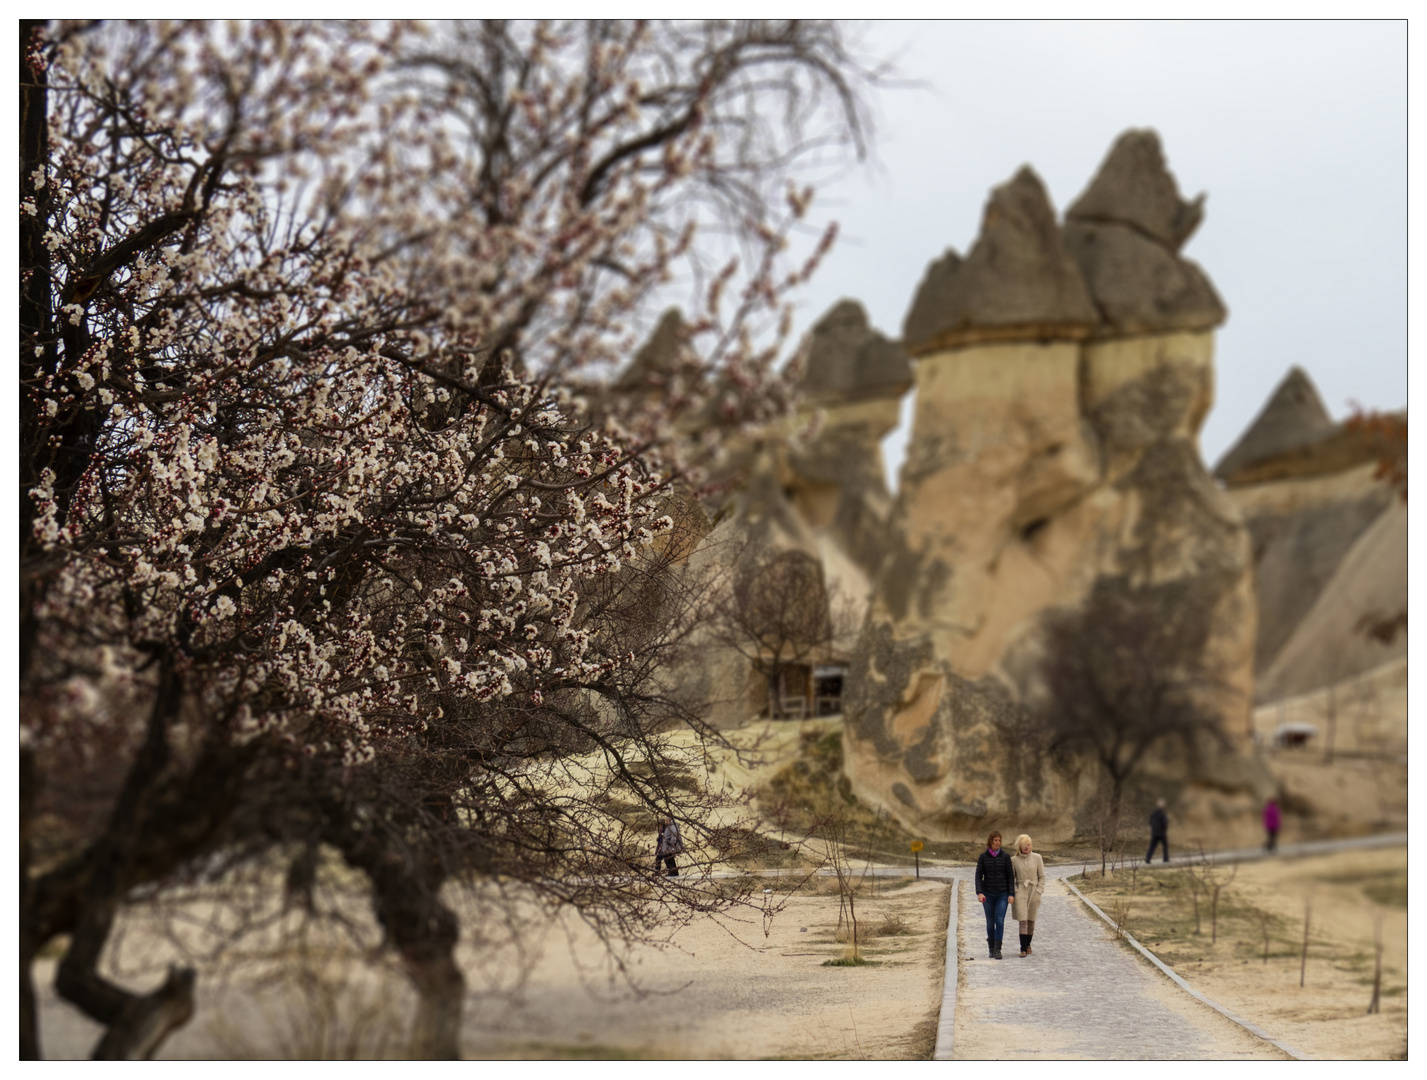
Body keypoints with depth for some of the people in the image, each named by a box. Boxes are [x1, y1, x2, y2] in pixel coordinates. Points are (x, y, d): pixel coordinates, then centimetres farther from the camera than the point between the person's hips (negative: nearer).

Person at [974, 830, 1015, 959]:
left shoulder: (1005, 857, 0)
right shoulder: (983, 857, 0)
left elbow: (1010, 876, 1)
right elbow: (978, 876, -3)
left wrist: (1011, 894, -7)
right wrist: (979, 893, -15)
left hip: (1002, 894, -1)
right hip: (988, 894, 1)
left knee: (1000, 921, -13)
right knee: (990, 922, 6)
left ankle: (998, 950, -13)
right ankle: (991, 948, 20)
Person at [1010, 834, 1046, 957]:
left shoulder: (1037, 858, 3)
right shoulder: (1014, 860, 2)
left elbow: (1042, 877, 8)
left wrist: (1039, 891, -2)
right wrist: (1013, 892, -2)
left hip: (1034, 891, 2)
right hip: (1020, 891, -2)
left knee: (1031, 921, 9)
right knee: (1022, 921, -12)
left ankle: (1028, 944, 30)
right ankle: (1023, 949, -13)